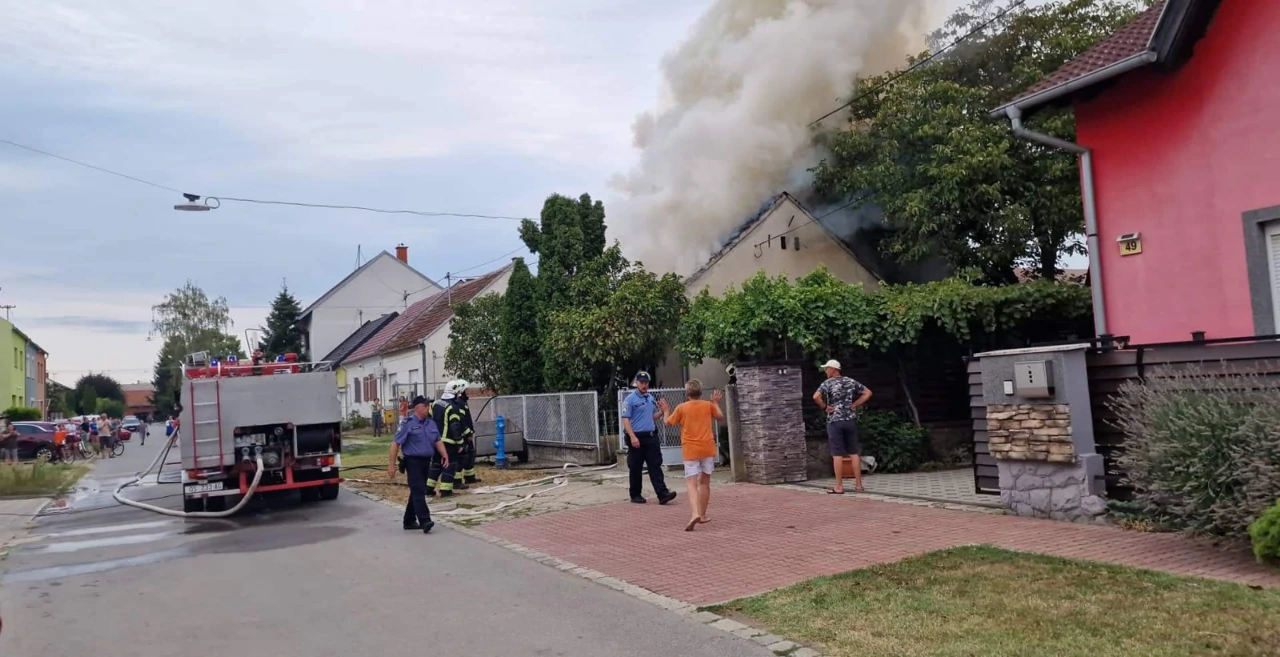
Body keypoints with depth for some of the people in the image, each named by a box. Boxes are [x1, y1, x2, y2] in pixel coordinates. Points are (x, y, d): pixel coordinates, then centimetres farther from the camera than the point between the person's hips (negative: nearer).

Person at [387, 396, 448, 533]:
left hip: (426, 461, 7)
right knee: (418, 491, -14)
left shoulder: (431, 423, 11)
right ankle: (425, 521, -20)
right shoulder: (408, 424, -8)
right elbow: (396, 443, -9)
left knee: (417, 492, 13)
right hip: (413, 461, -7)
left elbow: (438, 441, 15)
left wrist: (444, 454, -3)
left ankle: (409, 521, 23)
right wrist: (391, 465, -12)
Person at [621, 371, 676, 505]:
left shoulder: (650, 398, 13)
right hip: (637, 437, -6)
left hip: (651, 436, 6)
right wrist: (632, 437, -23)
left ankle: (662, 494, -4)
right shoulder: (630, 399, -8)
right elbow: (625, 420, -13)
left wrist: (662, 412, 1)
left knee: (656, 466, 0)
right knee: (636, 468, 4)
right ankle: (635, 495, 15)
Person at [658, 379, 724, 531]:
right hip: (708, 449, 3)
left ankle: (695, 514, -29)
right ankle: (702, 515, 23)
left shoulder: (682, 408, -4)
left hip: (690, 450, -3)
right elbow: (721, 417, 19)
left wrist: (666, 410, 25)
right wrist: (716, 402, 32)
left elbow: (668, 422, 7)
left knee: (691, 484, -8)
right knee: (704, 482, 15)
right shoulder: (708, 405, 3)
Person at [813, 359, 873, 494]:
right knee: (854, 452, 8)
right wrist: (855, 405, 9)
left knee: (837, 454, -2)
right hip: (850, 420, 5)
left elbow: (816, 396, -23)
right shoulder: (850, 381, 9)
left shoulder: (828, 383, -7)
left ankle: (839, 487, -1)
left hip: (835, 421, -4)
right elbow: (867, 393, 13)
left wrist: (824, 407, -8)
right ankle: (858, 484, 10)